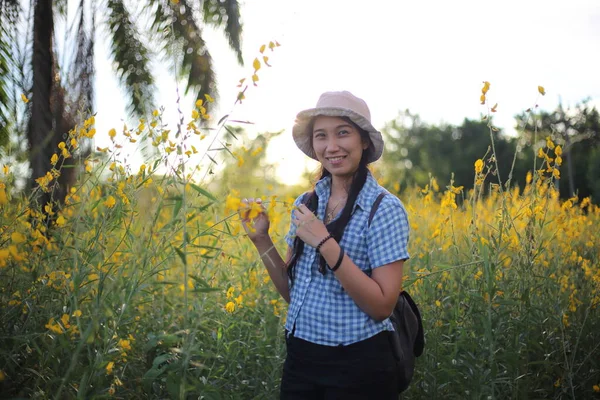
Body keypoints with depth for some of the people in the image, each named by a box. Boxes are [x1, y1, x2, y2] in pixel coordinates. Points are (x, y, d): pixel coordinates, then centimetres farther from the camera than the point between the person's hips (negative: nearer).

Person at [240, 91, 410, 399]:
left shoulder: (384, 209, -13)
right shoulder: (305, 203, 4)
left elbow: (383, 306, -18)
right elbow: (293, 292, 8)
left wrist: (324, 243, -23)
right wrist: (261, 240, -6)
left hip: (358, 366, -5)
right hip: (300, 358, 5)